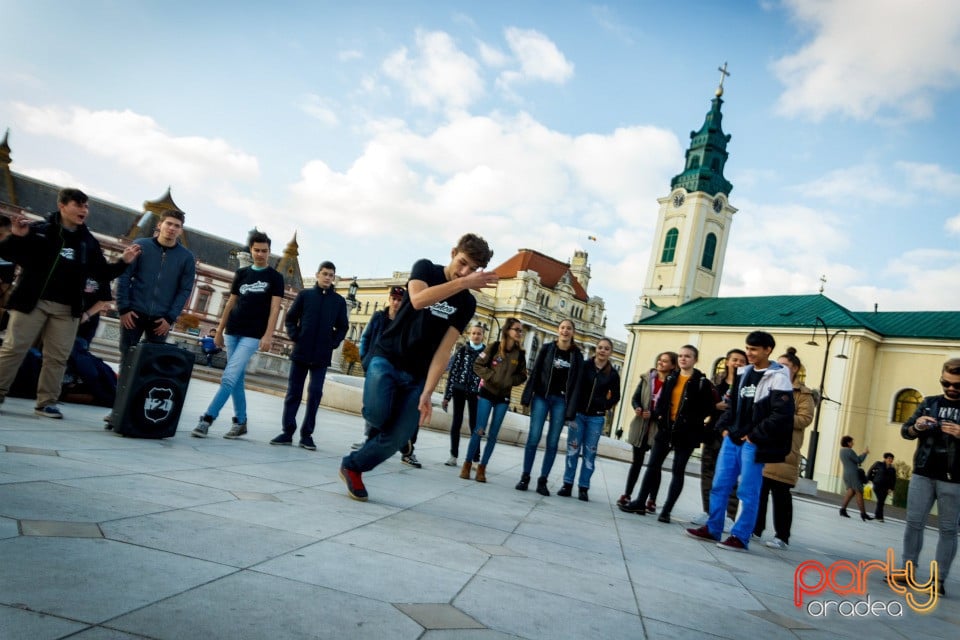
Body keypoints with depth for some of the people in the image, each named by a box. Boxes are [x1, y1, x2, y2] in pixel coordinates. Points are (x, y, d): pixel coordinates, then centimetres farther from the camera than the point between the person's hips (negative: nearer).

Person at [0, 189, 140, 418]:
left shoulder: (89, 242, 10)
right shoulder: (39, 230, -2)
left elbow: (102, 273, 13)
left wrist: (123, 262, -2)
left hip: (67, 309, 4)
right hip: (32, 302, -3)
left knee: (57, 357, 5)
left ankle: (47, 402, 12)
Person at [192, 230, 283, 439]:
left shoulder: (275, 277, 0)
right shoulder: (242, 273, 11)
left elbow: (275, 308, -7)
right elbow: (230, 303, 14)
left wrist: (268, 335, -16)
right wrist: (219, 330, 11)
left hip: (252, 336, -5)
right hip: (232, 333, 5)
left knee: (229, 377, -14)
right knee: (237, 379, 8)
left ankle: (207, 419, -11)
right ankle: (240, 422, 17)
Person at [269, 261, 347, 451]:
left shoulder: (339, 301, 5)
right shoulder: (305, 295, 5)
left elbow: (342, 327, 10)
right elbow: (290, 318, 9)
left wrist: (333, 343, -4)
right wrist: (295, 336, -5)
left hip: (322, 356, 0)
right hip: (301, 352, 0)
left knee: (315, 394, -1)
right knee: (293, 392, 4)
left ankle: (306, 434, 7)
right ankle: (288, 431, 11)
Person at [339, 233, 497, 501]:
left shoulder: (467, 303, 0)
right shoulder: (425, 268, -3)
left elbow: (444, 349, -8)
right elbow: (418, 300, -27)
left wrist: (427, 392, -18)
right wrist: (463, 283, -31)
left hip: (417, 375, 3)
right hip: (387, 358, -2)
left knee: (396, 439, -4)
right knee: (377, 415, -27)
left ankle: (352, 467, 23)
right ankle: (382, 403, 10)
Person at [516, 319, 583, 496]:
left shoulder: (577, 355, 3)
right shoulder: (547, 348, 2)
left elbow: (577, 381, 1)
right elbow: (535, 372, 1)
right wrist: (527, 397, -6)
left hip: (561, 401, 1)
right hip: (541, 397, -1)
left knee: (552, 442, 3)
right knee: (533, 438, -2)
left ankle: (543, 480, 10)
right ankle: (525, 477, 6)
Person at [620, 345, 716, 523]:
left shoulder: (702, 382, -5)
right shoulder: (671, 378, 9)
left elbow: (710, 408, -8)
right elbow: (661, 400, 13)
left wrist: (697, 425, -14)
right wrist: (659, 416, -2)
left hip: (686, 433, -4)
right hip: (665, 429, 5)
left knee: (678, 471, 3)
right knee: (653, 466, 6)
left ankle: (667, 510, 8)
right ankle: (640, 502, 13)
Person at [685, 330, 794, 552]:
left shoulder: (778, 377, -8)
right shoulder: (743, 373, 13)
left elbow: (782, 415, -16)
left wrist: (755, 436, -14)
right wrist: (724, 427, 8)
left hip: (753, 444, -7)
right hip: (731, 439, 7)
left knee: (747, 492, 0)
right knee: (719, 485, 9)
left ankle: (740, 537, 8)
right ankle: (712, 529, 18)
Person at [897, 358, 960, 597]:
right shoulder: (929, 403, 9)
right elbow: (905, 431, 11)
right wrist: (917, 427, -11)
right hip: (922, 474, 3)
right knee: (914, 522, 4)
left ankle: (939, 579, 7)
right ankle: (908, 570, 12)